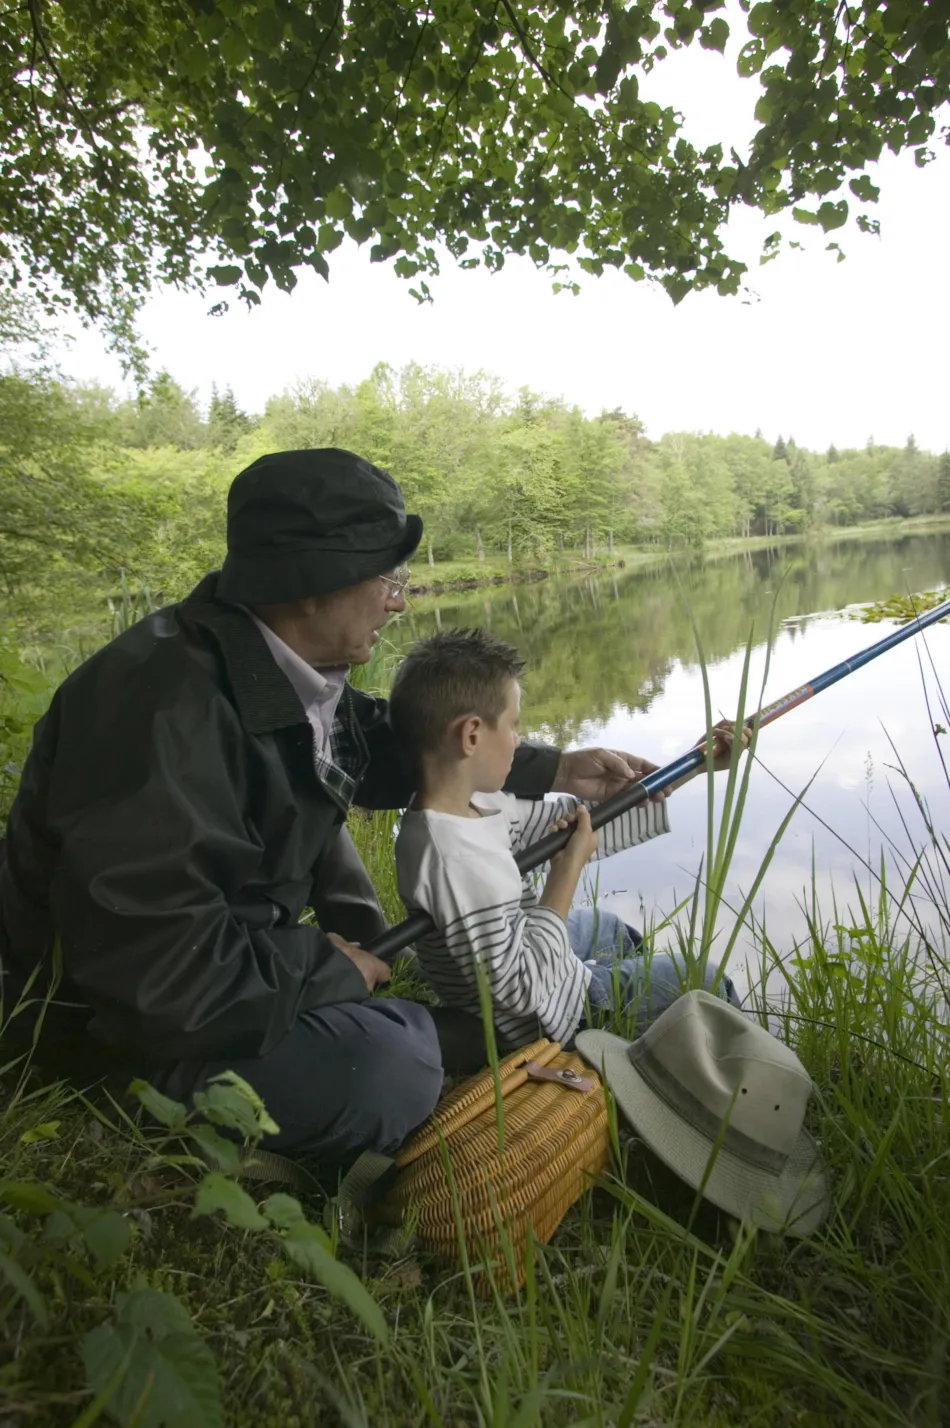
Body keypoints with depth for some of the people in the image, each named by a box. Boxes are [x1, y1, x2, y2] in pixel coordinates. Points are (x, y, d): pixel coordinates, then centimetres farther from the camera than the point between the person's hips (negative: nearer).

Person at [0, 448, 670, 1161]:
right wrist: (330, 968, -18)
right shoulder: (160, 705, -32)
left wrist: (556, 770, 8)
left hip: (242, 963, 9)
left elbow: (400, 748, 11)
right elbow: (147, 963, -33)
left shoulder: (290, 676, -5)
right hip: (120, 1028, -9)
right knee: (385, 1067, -25)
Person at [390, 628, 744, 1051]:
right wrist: (568, 869, -29)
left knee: (612, 929, 34)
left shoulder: (474, 799, -12)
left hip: (536, 965, 8)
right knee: (708, 985, 9)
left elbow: (581, 821, -5)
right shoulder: (457, 865, -39)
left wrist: (696, 764, -3)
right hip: (544, 1020, -8)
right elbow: (523, 990, -32)